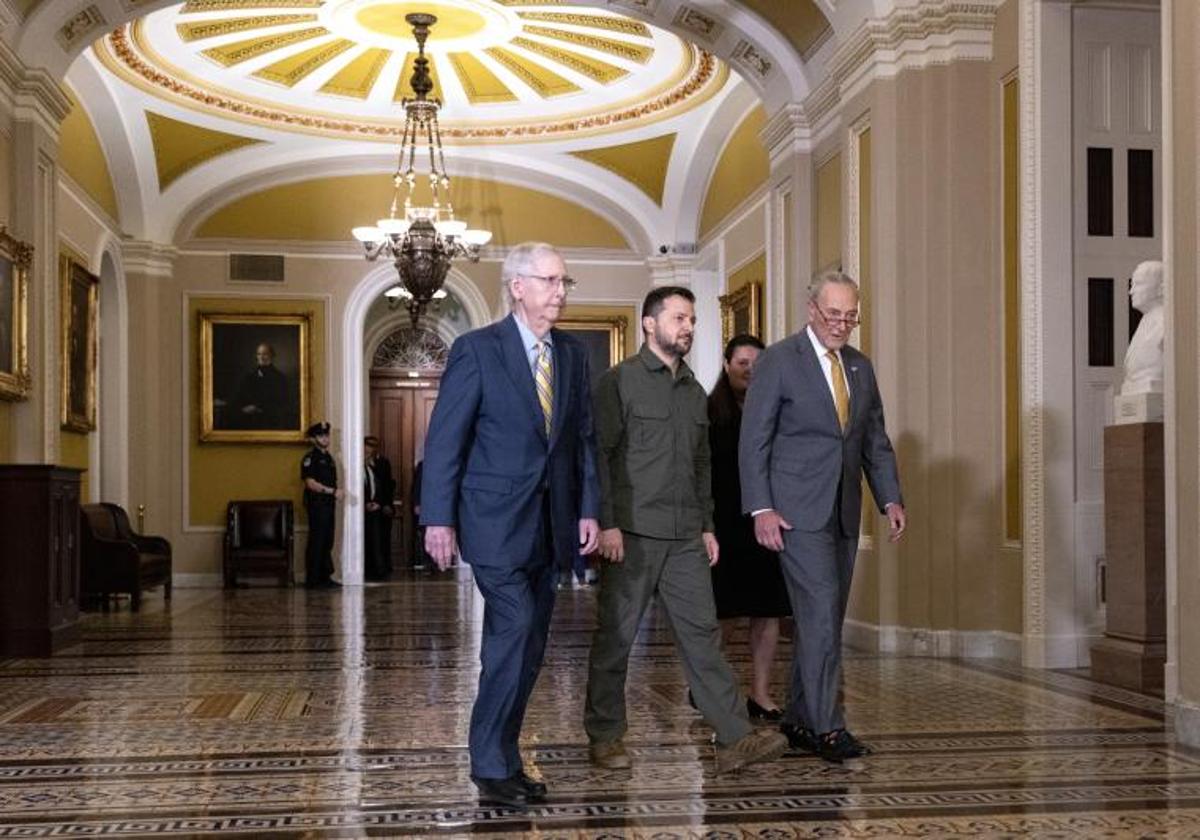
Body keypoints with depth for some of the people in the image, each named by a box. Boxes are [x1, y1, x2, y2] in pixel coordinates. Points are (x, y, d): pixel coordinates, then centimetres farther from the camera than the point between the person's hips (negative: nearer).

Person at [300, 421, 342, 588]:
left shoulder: (328, 457, 19)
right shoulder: (310, 458, -8)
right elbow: (310, 483, -16)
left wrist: (336, 493, 9)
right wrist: (332, 491, -20)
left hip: (328, 505, 8)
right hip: (316, 505, -8)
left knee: (327, 543, 10)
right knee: (316, 543, -7)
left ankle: (324, 577, 16)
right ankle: (312, 580, -4)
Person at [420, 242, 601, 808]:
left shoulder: (572, 354, 11)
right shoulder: (477, 349, -6)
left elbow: (583, 437, 14)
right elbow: (445, 439, -7)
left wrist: (588, 508, 7)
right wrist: (438, 518, -11)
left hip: (551, 521, 6)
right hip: (496, 519, -6)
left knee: (528, 645, 9)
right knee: (514, 629, -14)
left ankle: (502, 758, 20)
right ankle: (492, 767, -1)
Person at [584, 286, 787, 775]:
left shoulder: (693, 391, 17)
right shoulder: (618, 382, -3)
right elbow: (598, 455, -8)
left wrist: (707, 525, 16)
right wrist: (606, 523, -15)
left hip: (685, 537, 6)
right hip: (631, 534, -6)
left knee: (702, 632, 3)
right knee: (615, 636, 3)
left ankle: (734, 739, 3)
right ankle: (605, 736, 15)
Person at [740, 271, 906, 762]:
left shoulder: (860, 367, 14)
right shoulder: (779, 360, -5)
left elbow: (875, 440, 18)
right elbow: (754, 440, -7)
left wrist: (890, 500, 6)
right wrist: (760, 508, -14)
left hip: (844, 512, 7)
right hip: (798, 510, -6)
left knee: (825, 619, 9)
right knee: (821, 613, -13)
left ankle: (799, 720, 18)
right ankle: (826, 727, -9)